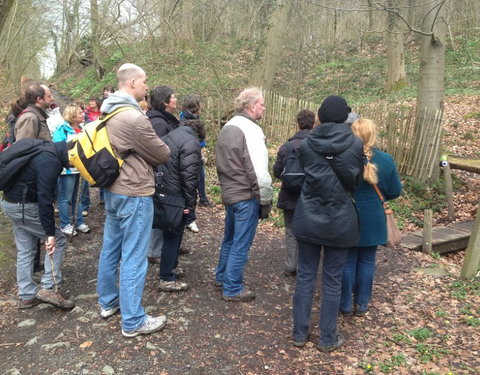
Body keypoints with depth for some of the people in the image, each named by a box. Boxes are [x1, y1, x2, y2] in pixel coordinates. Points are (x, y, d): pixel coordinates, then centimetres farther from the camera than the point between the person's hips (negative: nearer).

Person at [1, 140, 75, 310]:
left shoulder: (46, 149, 5)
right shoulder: (50, 162, -24)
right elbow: (45, 199, -27)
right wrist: (50, 233, -24)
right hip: (23, 206, -9)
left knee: (25, 250, 15)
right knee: (58, 240, 1)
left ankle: (27, 295, 23)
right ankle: (49, 289, 1)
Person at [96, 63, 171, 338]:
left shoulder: (110, 114, 9)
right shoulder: (134, 117, -21)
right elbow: (162, 155, -12)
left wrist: (144, 152, 10)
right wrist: (163, 149, 9)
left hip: (113, 189, 10)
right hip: (134, 194, -10)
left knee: (111, 249, 18)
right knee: (134, 257, -2)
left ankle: (109, 302, 35)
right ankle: (133, 321, 8)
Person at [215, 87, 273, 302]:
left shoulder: (227, 127, 11)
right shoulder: (251, 130, -18)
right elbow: (258, 171, -22)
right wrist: (265, 200, -13)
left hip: (228, 193, 9)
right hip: (246, 196, -9)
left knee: (230, 238, 23)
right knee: (241, 244, 3)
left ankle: (222, 277, 38)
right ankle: (233, 289, 14)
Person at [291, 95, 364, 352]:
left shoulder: (306, 144, -6)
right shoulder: (355, 145, -10)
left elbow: (303, 175, 4)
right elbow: (355, 180, 3)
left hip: (308, 219, 1)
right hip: (340, 222, -1)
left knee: (305, 276, 12)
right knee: (332, 280, 10)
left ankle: (300, 333, 24)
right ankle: (327, 338, 23)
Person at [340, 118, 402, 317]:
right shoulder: (386, 160, -8)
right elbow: (395, 191, 1)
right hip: (373, 220, 2)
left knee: (347, 261, 11)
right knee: (367, 261, 16)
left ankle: (346, 305, 22)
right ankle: (362, 305, 26)